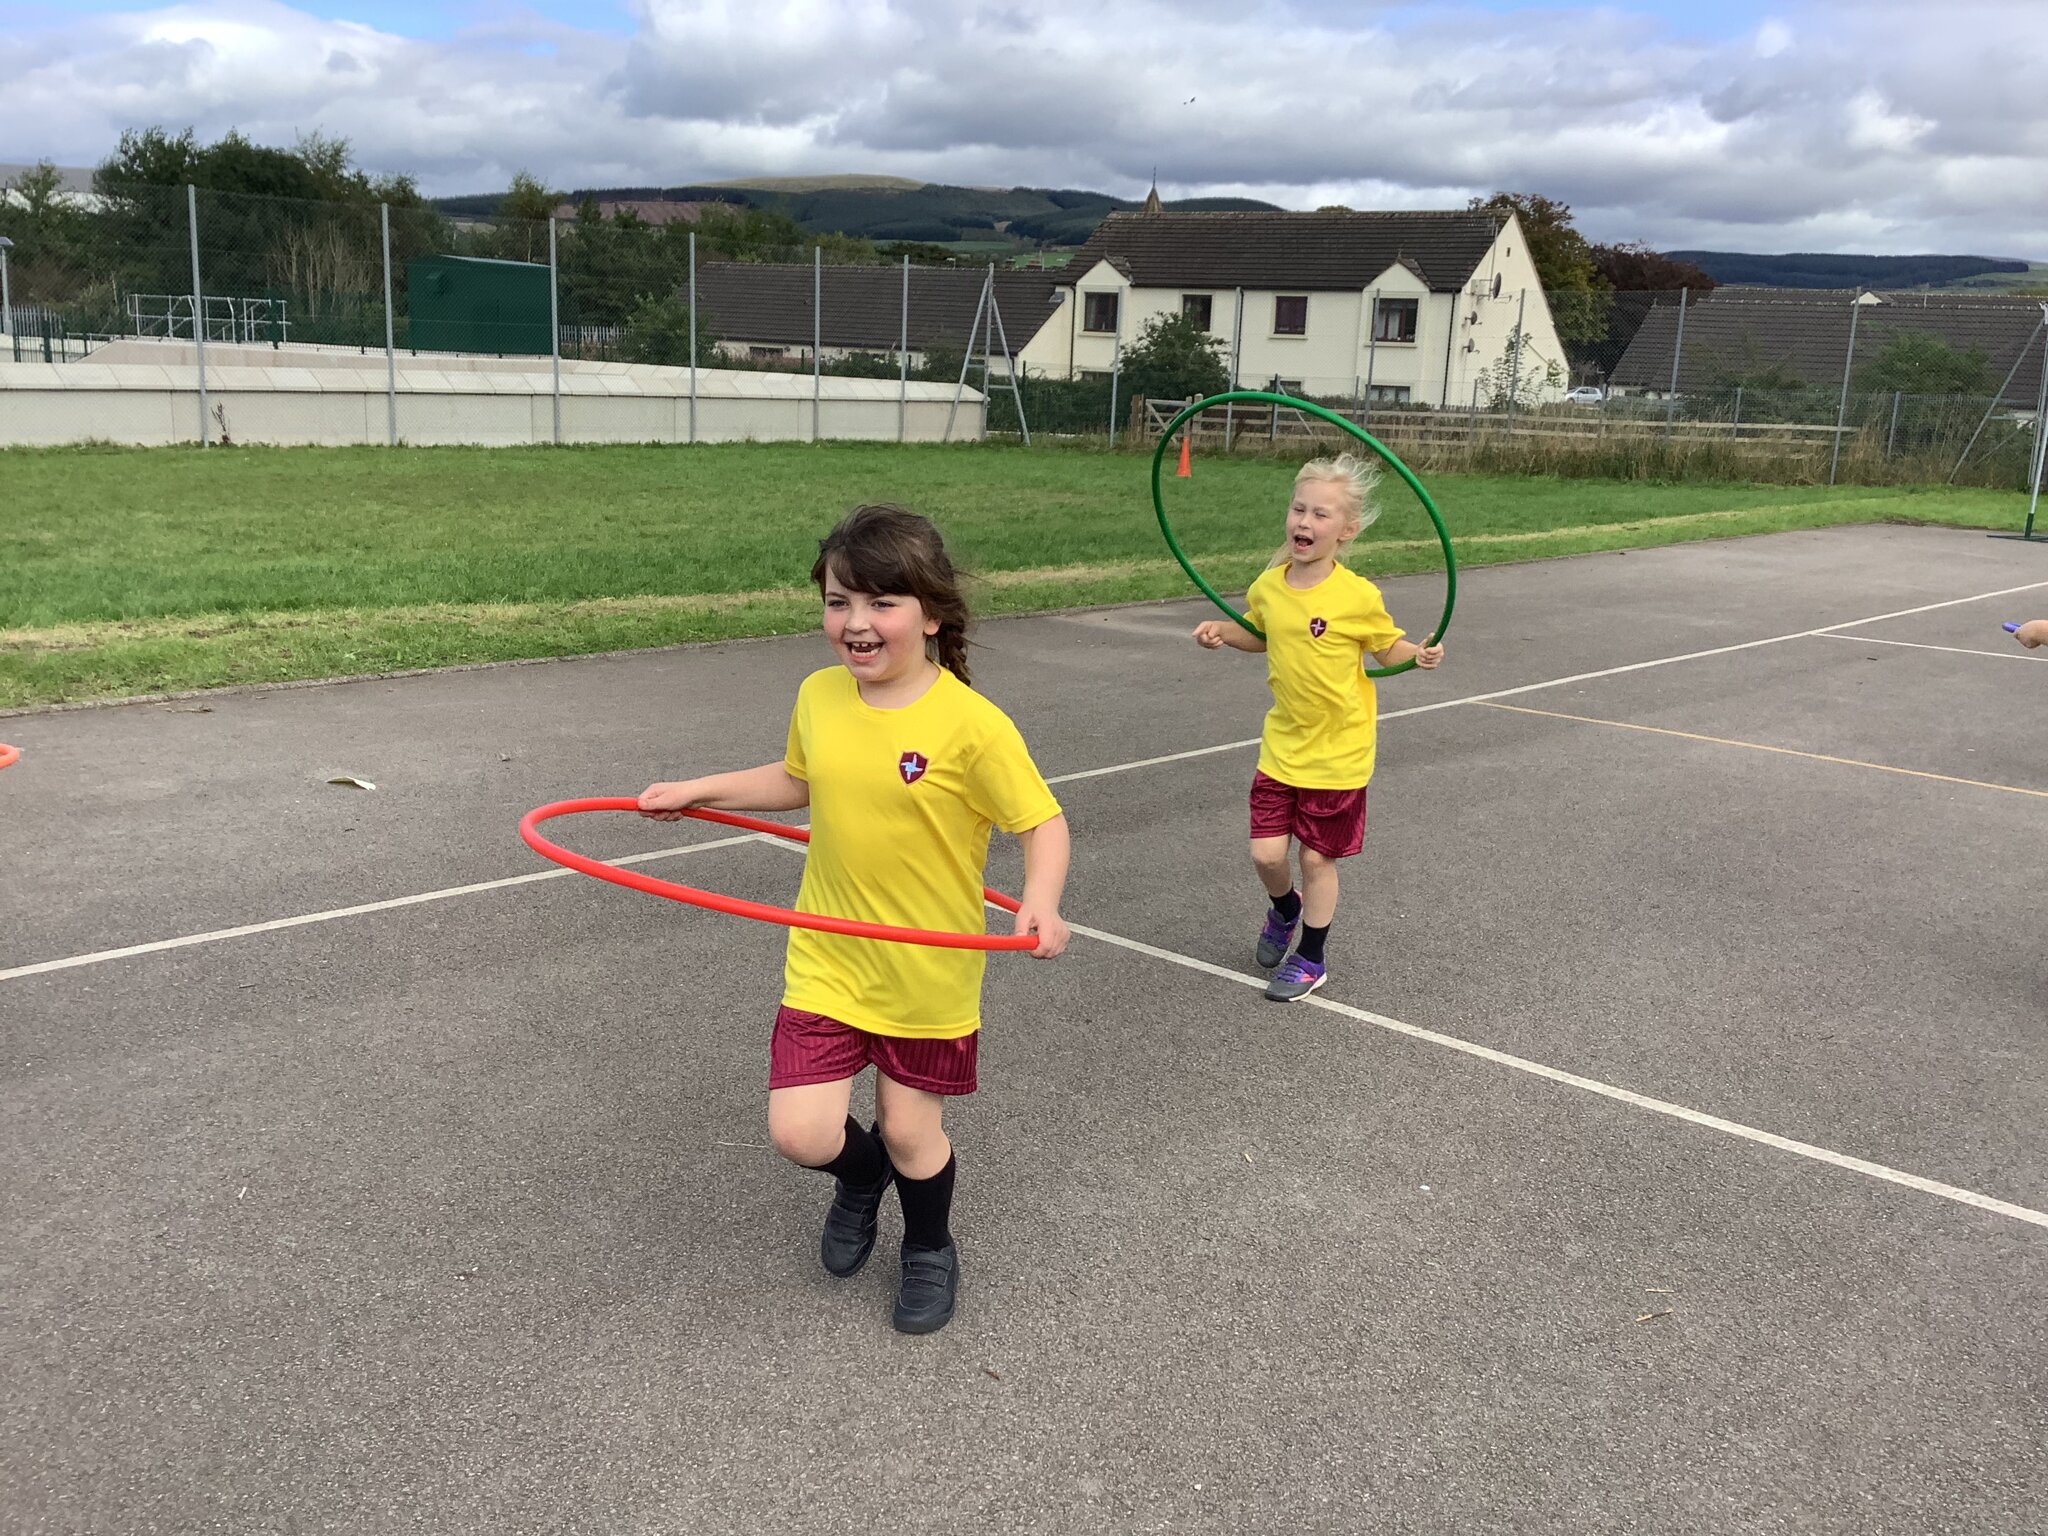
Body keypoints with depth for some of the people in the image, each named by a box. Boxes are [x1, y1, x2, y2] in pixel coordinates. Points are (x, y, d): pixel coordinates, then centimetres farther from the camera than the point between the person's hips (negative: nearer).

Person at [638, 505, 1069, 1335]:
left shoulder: (971, 725, -21)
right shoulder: (819, 696, -4)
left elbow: (1043, 821, -14)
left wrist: (1040, 902, -32)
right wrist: (696, 790, 15)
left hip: (928, 975, -3)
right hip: (826, 962, 4)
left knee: (909, 1129, 11)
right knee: (801, 1134, -1)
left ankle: (929, 1251, 45)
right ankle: (862, 1174, 38)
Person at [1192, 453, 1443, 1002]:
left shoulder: (1357, 596, -16)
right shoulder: (1268, 586, -3)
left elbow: (1388, 649, -2)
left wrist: (1419, 654, -22)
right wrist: (1222, 632, 0)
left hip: (1338, 752, -4)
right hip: (1282, 745, 4)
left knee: (1317, 858, 7)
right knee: (1266, 853, 3)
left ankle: (1310, 959, 27)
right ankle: (1284, 910, 38)